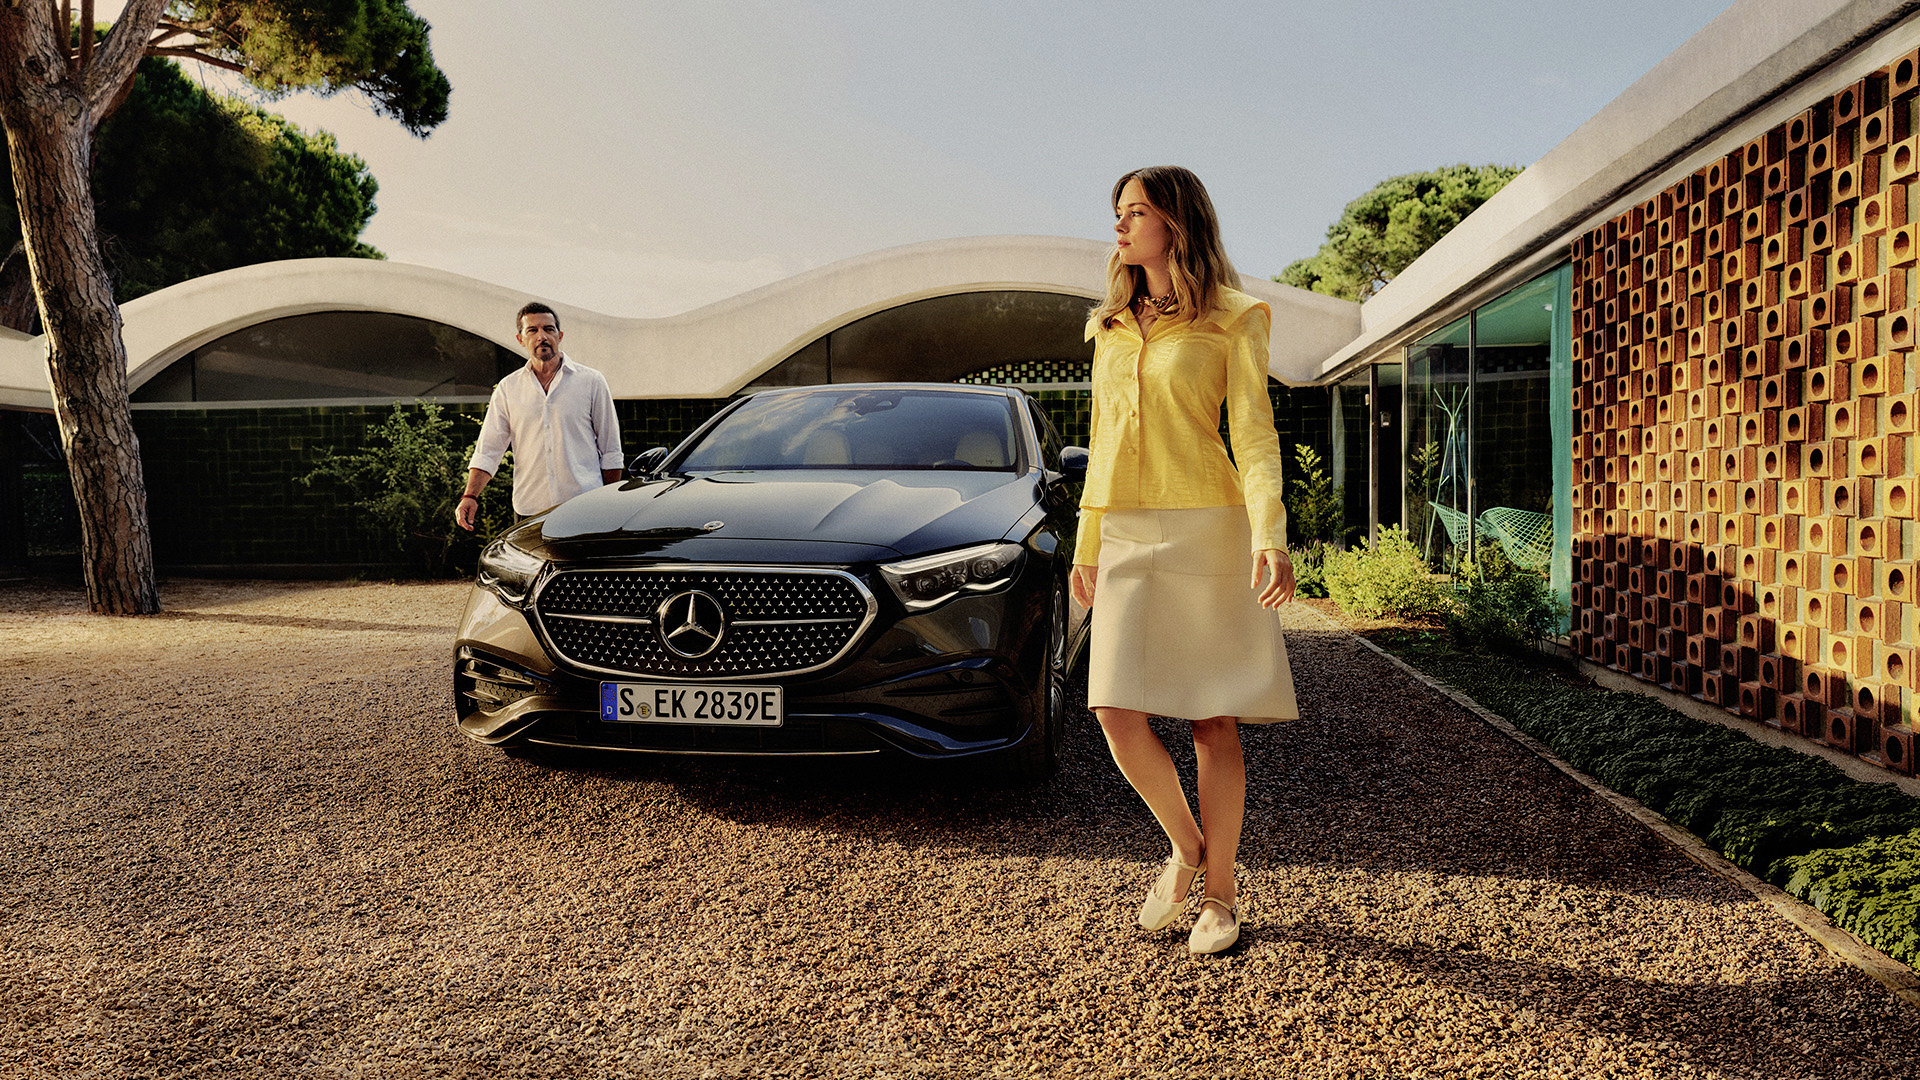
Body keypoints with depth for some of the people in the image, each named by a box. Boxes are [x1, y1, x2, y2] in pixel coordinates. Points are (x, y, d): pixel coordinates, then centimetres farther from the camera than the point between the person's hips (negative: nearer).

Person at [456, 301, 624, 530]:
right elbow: (487, 451, 8)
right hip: (529, 511, 2)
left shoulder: (592, 381, 5)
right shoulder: (507, 389, 10)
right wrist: (470, 496, -7)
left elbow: (611, 452, 6)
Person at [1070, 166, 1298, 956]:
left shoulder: (1231, 322, 1)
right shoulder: (1112, 328, 16)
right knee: (1118, 713, -6)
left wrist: (1271, 535, -21)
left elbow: (1253, 432, -7)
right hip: (1127, 539, 5)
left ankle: (1219, 895, 17)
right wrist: (1086, 546, 16)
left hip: (1205, 533, -4)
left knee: (1214, 724, 0)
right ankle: (1185, 846, 20)